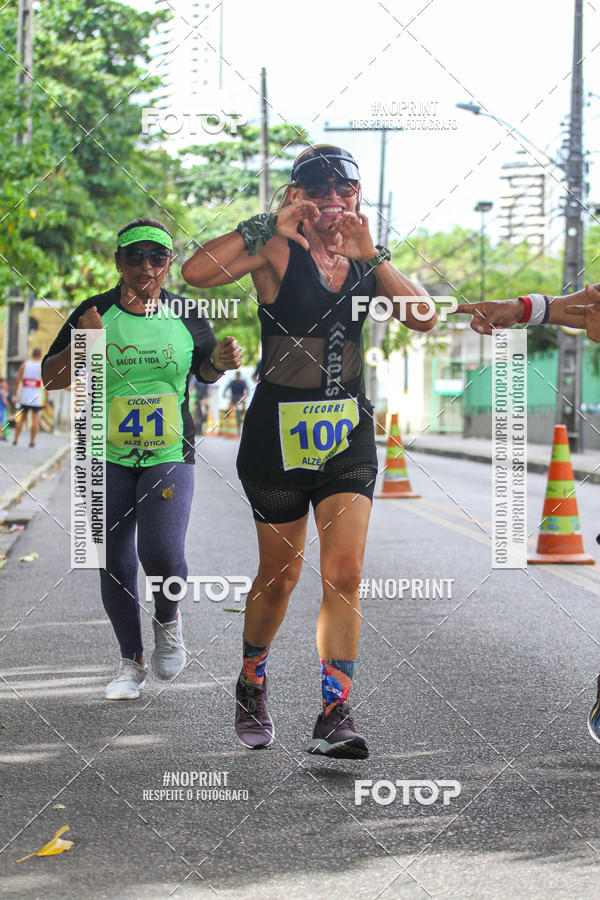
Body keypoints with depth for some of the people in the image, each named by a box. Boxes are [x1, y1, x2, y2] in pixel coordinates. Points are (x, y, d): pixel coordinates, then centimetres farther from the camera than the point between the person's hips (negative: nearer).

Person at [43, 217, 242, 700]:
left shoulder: (187, 315, 1)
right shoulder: (95, 312, -2)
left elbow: (205, 370, 17)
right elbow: (50, 379, -1)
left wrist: (222, 360, -6)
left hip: (170, 456, -1)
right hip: (108, 459, 1)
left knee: (161, 552, -20)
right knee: (115, 567, 5)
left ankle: (168, 618, 13)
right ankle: (132, 662, 24)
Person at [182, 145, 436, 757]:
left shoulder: (363, 259, 8)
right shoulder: (277, 250, -7)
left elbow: (423, 318, -6)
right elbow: (196, 273, -23)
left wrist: (370, 253, -15)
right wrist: (270, 223, -22)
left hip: (348, 434, 3)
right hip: (279, 429, -3)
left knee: (344, 574, -8)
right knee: (279, 574, 10)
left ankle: (334, 717, -5)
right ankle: (251, 686, 34)